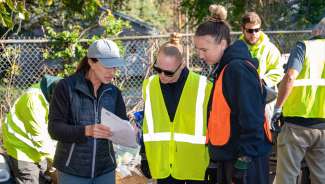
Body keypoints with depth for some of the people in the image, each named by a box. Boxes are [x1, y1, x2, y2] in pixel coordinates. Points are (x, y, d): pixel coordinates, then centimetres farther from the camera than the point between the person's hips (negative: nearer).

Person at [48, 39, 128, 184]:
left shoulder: (114, 92, 4)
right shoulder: (66, 87, -9)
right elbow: (54, 128, -14)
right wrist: (86, 130, -30)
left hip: (105, 170, 4)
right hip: (72, 171, -4)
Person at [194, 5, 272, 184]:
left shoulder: (238, 69, -17)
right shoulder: (222, 69, 13)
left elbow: (251, 120, -21)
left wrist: (244, 161, -20)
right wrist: (214, 160, 20)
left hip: (245, 161, -9)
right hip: (226, 157, 9)